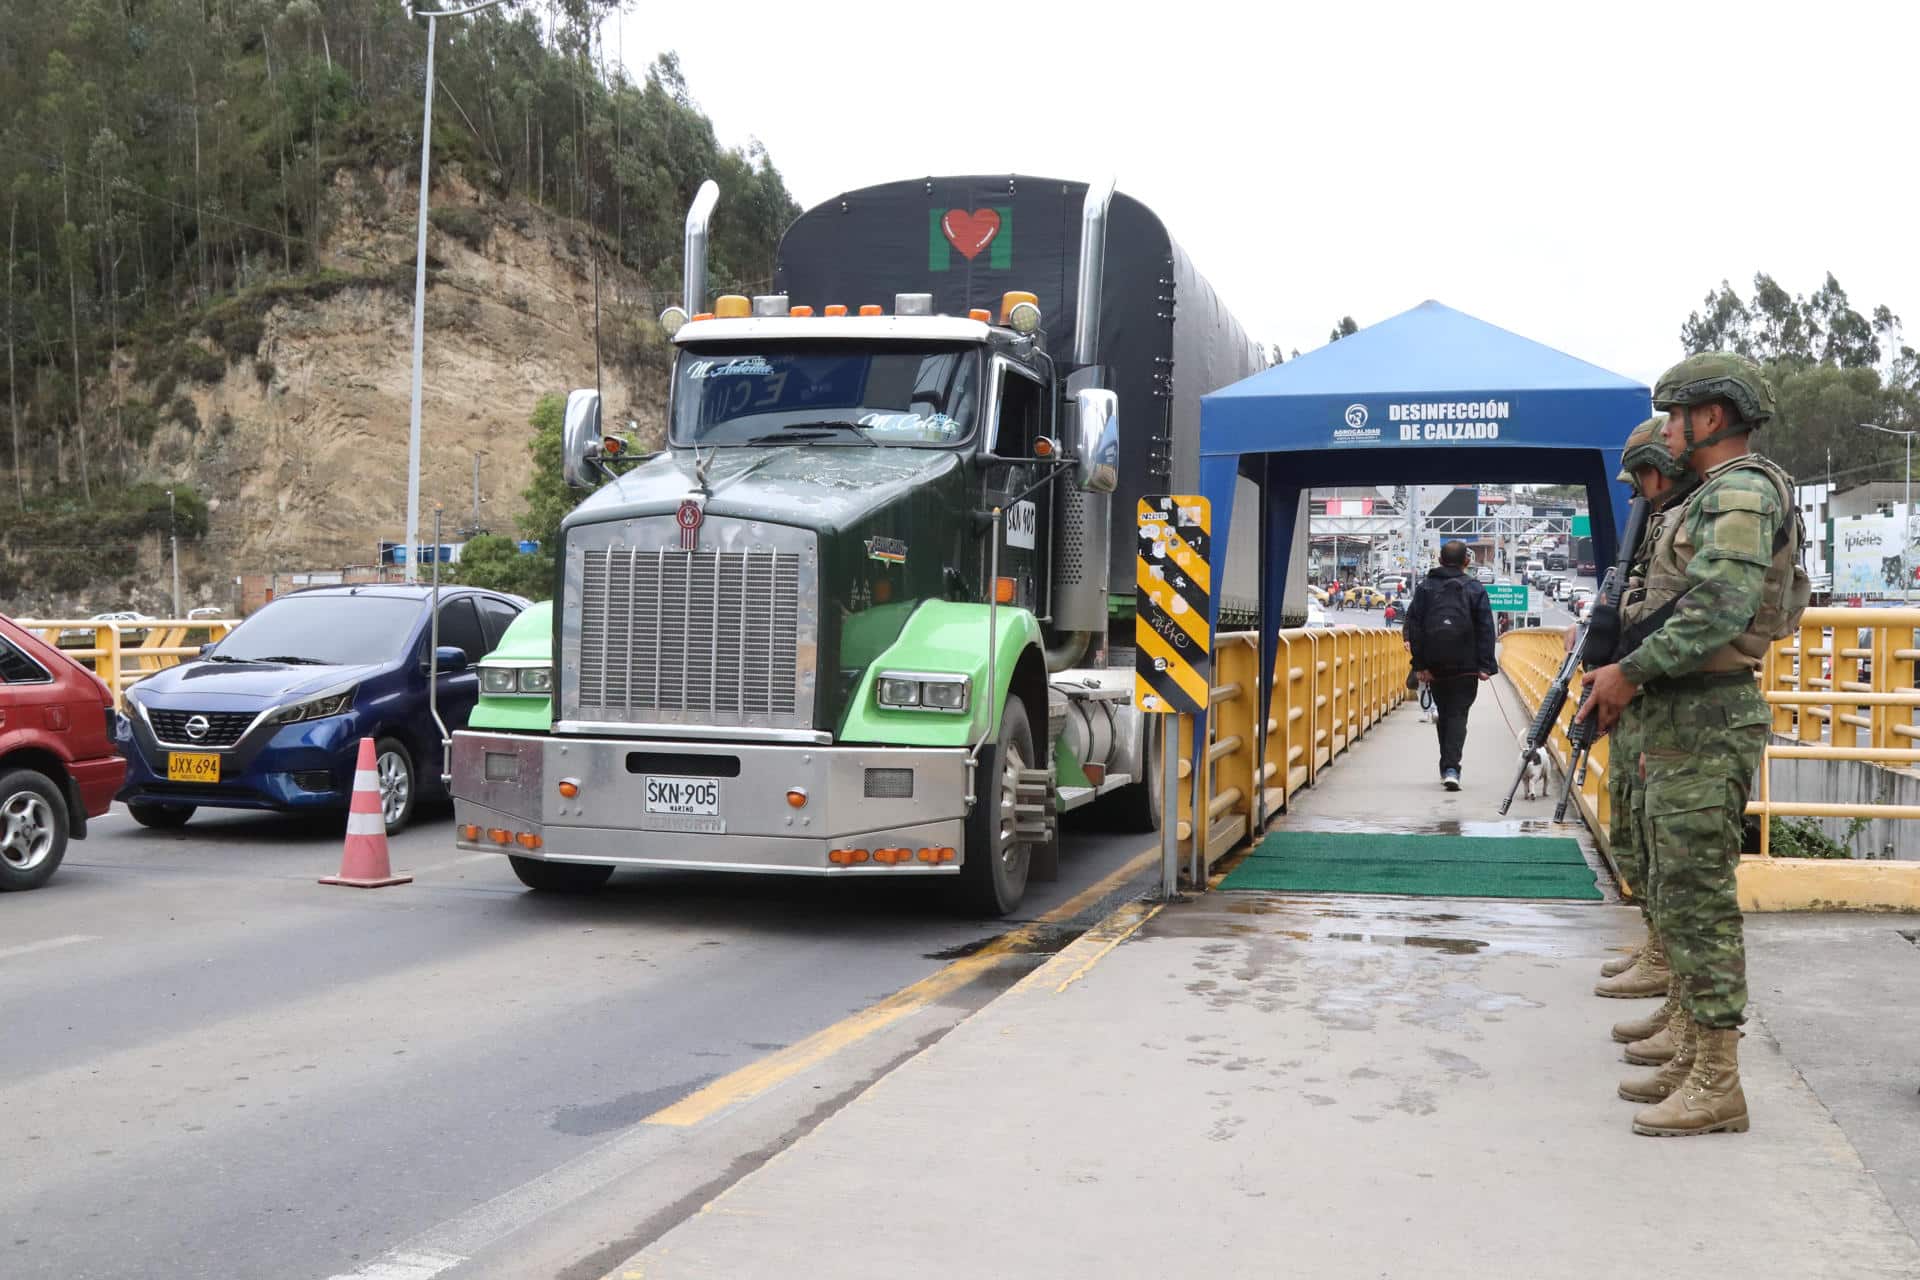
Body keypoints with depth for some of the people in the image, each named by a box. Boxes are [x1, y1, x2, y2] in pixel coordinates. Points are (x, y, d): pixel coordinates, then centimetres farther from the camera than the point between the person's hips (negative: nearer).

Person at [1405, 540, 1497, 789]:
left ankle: (1447, 767, 22)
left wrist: (1420, 664, -1)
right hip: (1465, 666, -2)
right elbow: (1485, 630, -6)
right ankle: (1451, 768, -17)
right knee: (1458, 715, -1)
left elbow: (1414, 627, -1)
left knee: (1444, 713, 16)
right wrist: (1486, 665, -5)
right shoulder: (1475, 588, 0)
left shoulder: (1425, 587, 4)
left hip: (1435, 665, 2)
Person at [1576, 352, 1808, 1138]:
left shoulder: (1741, 492, -14)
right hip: (1680, 717, 11)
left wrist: (1631, 670, -21)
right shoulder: (1711, 498, 19)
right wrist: (1618, 642, 14)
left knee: (1699, 896, -9)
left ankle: (1717, 1086, -4)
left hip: (1707, 719, -11)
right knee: (1676, 891, 14)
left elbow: (1720, 609, -26)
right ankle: (1690, 1059, 23)